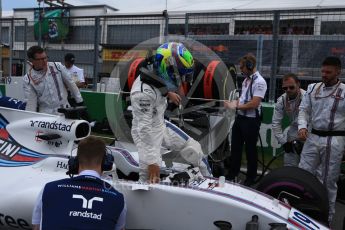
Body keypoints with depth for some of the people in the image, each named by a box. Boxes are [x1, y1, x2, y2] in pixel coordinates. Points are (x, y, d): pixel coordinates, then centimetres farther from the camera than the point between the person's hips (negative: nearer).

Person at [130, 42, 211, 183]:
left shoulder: (157, 76, -9)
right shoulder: (143, 92, -35)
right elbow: (144, 127, -33)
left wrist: (168, 93, 31)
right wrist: (151, 161, -31)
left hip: (161, 125, 9)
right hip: (146, 133, -8)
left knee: (194, 149, 13)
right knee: (150, 180, -13)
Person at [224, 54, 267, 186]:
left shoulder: (259, 82, -17)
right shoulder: (246, 80, 9)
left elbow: (254, 104, -23)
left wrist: (236, 106, -18)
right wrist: (235, 102, 1)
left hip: (251, 120, -8)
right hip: (240, 118, 8)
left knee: (250, 150, 6)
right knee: (235, 147, 16)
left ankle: (251, 179, 22)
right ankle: (232, 175, 30)